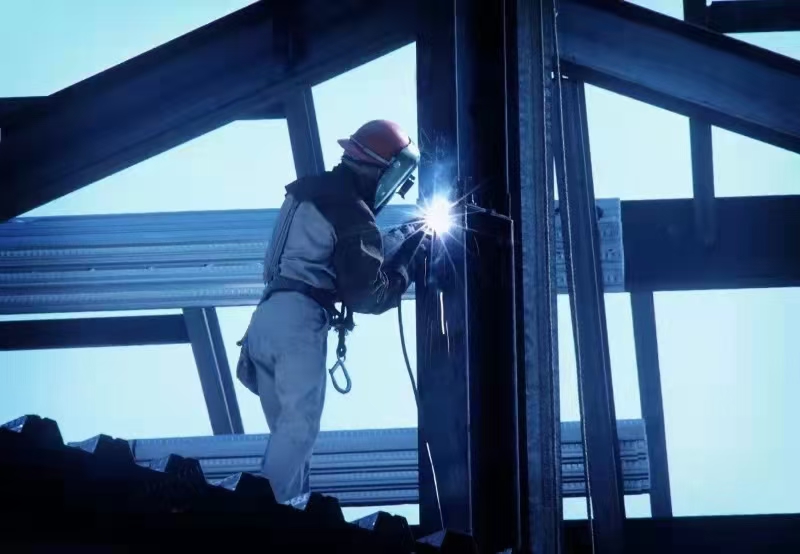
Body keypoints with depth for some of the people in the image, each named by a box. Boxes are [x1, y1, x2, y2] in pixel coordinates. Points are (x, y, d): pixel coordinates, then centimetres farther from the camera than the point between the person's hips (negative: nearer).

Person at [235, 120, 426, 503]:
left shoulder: (312, 190, 17)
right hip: (299, 320, -9)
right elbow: (368, 295, -7)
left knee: (286, 426, 13)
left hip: (267, 314, 9)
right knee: (299, 426, -9)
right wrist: (407, 259, 5)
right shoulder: (352, 213, -9)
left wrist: (401, 237, 26)